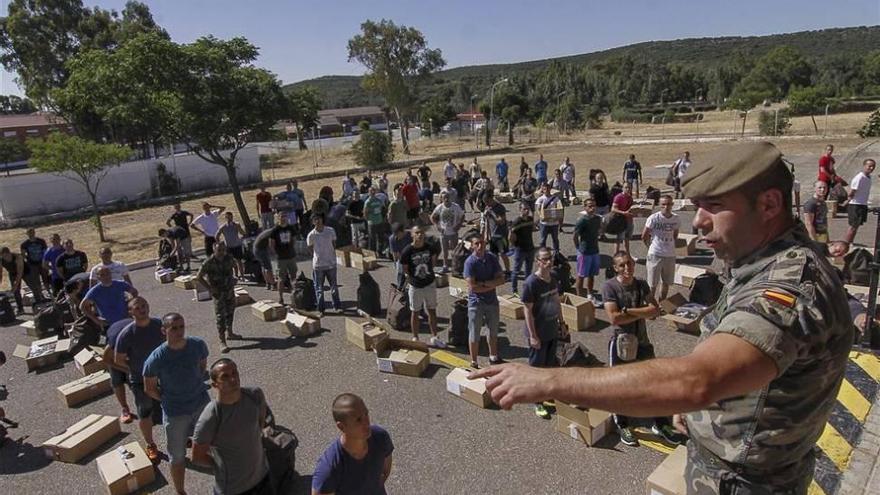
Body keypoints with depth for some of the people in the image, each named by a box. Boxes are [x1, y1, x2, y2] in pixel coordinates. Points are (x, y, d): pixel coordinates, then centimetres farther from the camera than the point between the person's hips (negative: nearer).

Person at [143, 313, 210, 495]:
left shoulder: (198, 345, -16)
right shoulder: (155, 359, -25)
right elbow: (150, 388, -9)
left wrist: (195, 386, 4)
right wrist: (169, 401, -4)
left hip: (202, 403, 3)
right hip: (175, 412, -3)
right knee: (177, 456, 13)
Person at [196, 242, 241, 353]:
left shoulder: (228, 258, -5)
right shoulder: (209, 263, -20)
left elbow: (233, 265, 18)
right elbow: (199, 277, -14)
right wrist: (210, 288, -17)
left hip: (230, 290, 6)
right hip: (218, 293, -6)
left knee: (230, 311, 19)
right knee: (220, 316, -6)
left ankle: (229, 332, 40)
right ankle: (222, 342, -4)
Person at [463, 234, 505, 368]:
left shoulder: (492, 258, -2)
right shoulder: (470, 262, -16)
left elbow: (501, 279, -4)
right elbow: (473, 287, -21)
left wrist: (484, 283, -19)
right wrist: (492, 285, -13)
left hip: (492, 301, 5)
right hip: (476, 302, -5)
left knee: (494, 331, 20)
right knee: (474, 334, 6)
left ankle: (493, 357, 40)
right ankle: (474, 363, 20)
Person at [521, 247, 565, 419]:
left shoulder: (553, 279, 1)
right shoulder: (531, 283, -21)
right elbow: (528, 310, -19)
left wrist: (561, 322, 15)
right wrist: (532, 335, -19)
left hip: (552, 331, 7)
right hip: (538, 333, -7)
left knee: (550, 364, 21)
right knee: (536, 367, 7)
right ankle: (538, 403, 20)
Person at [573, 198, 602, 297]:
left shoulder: (598, 219, 2)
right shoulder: (582, 220, -18)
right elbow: (575, 236, -13)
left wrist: (595, 244, 11)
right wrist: (579, 248, -4)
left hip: (595, 251, 7)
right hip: (584, 252, -7)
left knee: (592, 275, 17)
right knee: (581, 275, 5)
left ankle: (590, 295, 31)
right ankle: (579, 297, 15)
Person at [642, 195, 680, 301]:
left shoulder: (676, 219, -3)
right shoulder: (653, 218, -15)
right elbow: (644, 237, -6)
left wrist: (669, 246, 11)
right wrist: (651, 247, 5)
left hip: (670, 255, 4)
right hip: (655, 255, -4)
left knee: (666, 282, 16)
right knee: (652, 284, 5)